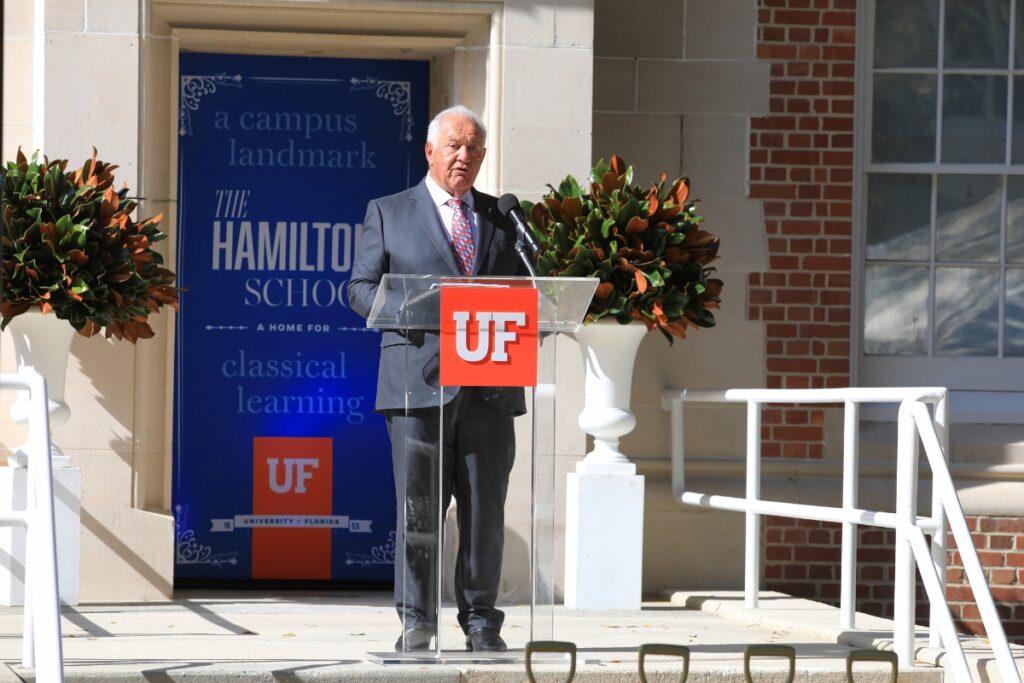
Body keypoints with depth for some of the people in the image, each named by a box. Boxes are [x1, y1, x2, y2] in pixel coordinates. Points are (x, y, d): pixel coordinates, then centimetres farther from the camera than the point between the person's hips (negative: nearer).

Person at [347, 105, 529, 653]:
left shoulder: (503, 218, 19)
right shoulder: (389, 213, 11)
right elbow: (362, 288, 6)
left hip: (489, 384, 3)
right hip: (418, 380, -2)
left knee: (485, 508, 2)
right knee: (418, 505, -5)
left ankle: (481, 620, 8)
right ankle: (416, 618, 1)